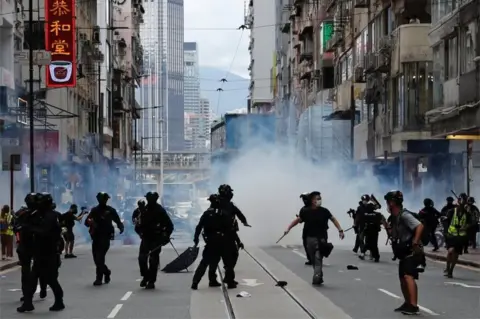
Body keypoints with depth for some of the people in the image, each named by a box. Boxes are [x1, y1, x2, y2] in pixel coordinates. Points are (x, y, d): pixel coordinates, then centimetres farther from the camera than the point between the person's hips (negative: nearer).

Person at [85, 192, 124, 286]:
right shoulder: (94, 210, 11)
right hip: (95, 237, 5)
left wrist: (121, 227, -13)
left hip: (105, 237, -4)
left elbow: (117, 221, 8)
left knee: (100, 257, -14)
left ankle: (99, 278, -10)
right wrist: (89, 221, -18)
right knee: (96, 258, 9)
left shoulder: (110, 210, 3)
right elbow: (86, 222, 6)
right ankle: (106, 272, 33)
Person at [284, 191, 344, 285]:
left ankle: (316, 277, -22)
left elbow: (333, 219, 10)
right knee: (314, 260, 10)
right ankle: (319, 277, 23)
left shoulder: (324, 211, -2)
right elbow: (297, 220, 10)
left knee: (318, 258, -15)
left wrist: (340, 230, 4)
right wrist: (288, 228, 2)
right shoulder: (306, 212, -1)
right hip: (310, 238, 2)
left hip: (321, 238, -2)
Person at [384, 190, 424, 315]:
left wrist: (415, 243, -29)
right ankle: (407, 304, 29)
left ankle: (414, 306, -30)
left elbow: (420, 226, -29)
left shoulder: (404, 215, -18)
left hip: (412, 252, -11)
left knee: (408, 276, -24)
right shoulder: (395, 217, 12)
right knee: (403, 278, 16)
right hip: (404, 252, 11)